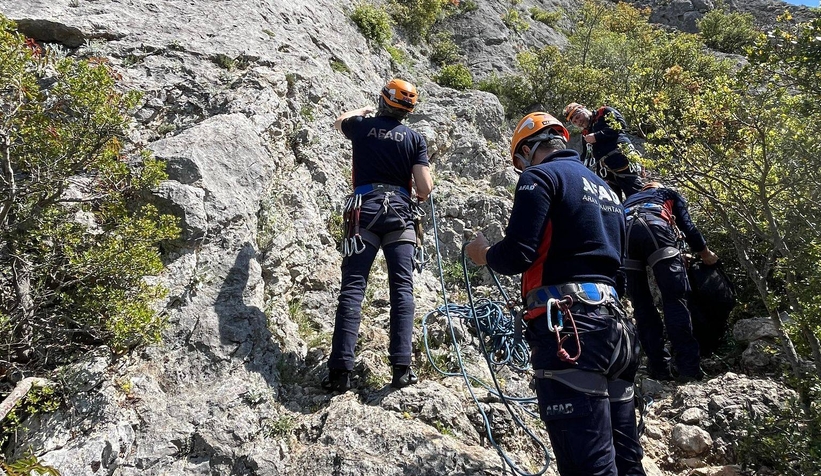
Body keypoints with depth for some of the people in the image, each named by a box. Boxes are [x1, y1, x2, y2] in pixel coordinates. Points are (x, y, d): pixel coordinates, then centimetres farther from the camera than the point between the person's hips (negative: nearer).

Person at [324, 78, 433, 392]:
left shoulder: (361, 127, 9)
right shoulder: (415, 138, 7)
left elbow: (339, 122, 34)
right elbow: (425, 188, 0)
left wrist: (361, 111, 52)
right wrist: (420, 195, 24)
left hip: (364, 211, 0)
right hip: (399, 213, 0)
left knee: (352, 288, -4)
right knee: (402, 288, -2)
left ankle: (340, 369, -10)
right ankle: (401, 367, -9)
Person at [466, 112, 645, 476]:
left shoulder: (540, 176, -2)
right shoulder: (606, 189, 25)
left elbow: (517, 254, -12)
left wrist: (484, 254, 9)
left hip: (569, 326, -9)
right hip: (613, 322, 9)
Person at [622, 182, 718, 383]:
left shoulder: (629, 200, 44)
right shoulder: (670, 193, 36)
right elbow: (687, 226, 24)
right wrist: (707, 255, 39)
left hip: (623, 230, 3)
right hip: (654, 226, -3)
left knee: (641, 305, 8)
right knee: (675, 300, -1)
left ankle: (659, 370, 6)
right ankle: (689, 369, -6)